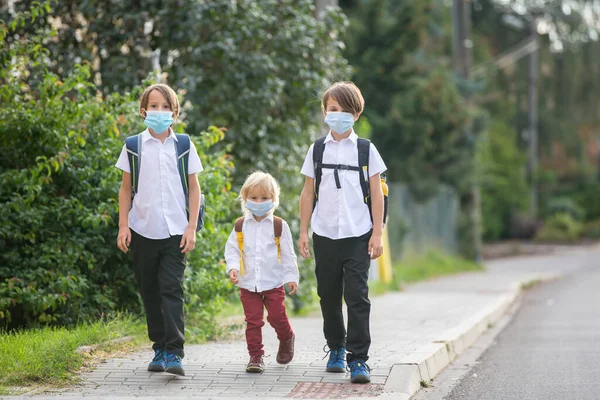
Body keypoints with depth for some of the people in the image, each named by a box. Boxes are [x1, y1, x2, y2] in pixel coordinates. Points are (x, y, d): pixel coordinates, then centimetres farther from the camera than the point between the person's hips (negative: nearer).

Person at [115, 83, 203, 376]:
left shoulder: (183, 145, 4)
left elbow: (194, 188, 5)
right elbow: (126, 189, 9)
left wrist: (192, 227, -2)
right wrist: (123, 226, 1)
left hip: (175, 231, -2)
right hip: (142, 231, 2)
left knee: (172, 290, -11)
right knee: (150, 292, 7)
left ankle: (174, 353, -14)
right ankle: (159, 349, 17)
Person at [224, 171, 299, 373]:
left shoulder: (279, 225, -1)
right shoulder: (240, 226, 3)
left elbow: (288, 253, 3)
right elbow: (231, 249, 8)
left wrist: (291, 277, 1)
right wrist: (233, 267, -9)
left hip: (274, 282, -1)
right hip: (248, 283, 2)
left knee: (277, 316, 0)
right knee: (253, 320, 1)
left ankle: (286, 340, 31)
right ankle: (255, 356, 7)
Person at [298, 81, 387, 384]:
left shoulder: (366, 149, 3)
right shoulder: (318, 149, 8)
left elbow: (376, 194, 3)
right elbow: (308, 192, 11)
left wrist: (377, 233, -3)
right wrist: (303, 232, 7)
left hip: (358, 235, -2)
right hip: (324, 234, 2)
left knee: (357, 296, -8)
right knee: (329, 296, 9)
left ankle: (358, 359, -7)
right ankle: (335, 348, 27)